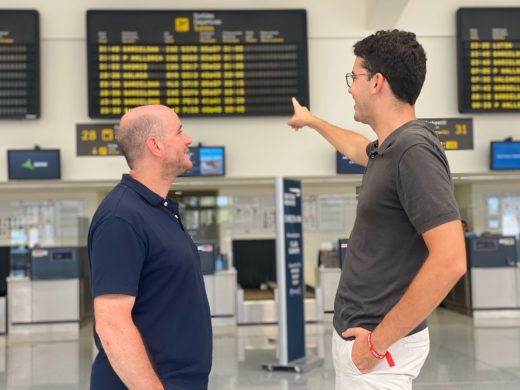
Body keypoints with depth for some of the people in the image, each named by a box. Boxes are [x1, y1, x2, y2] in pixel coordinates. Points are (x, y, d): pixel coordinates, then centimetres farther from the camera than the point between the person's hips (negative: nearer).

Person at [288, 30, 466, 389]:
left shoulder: (414, 151, -22)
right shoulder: (391, 147, 6)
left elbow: (450, 262, -28)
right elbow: (357, 148, 33)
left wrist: (380, 340, -23)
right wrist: (311, 121, 46)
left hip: (376, 344, -9)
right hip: (357, 333, 9)